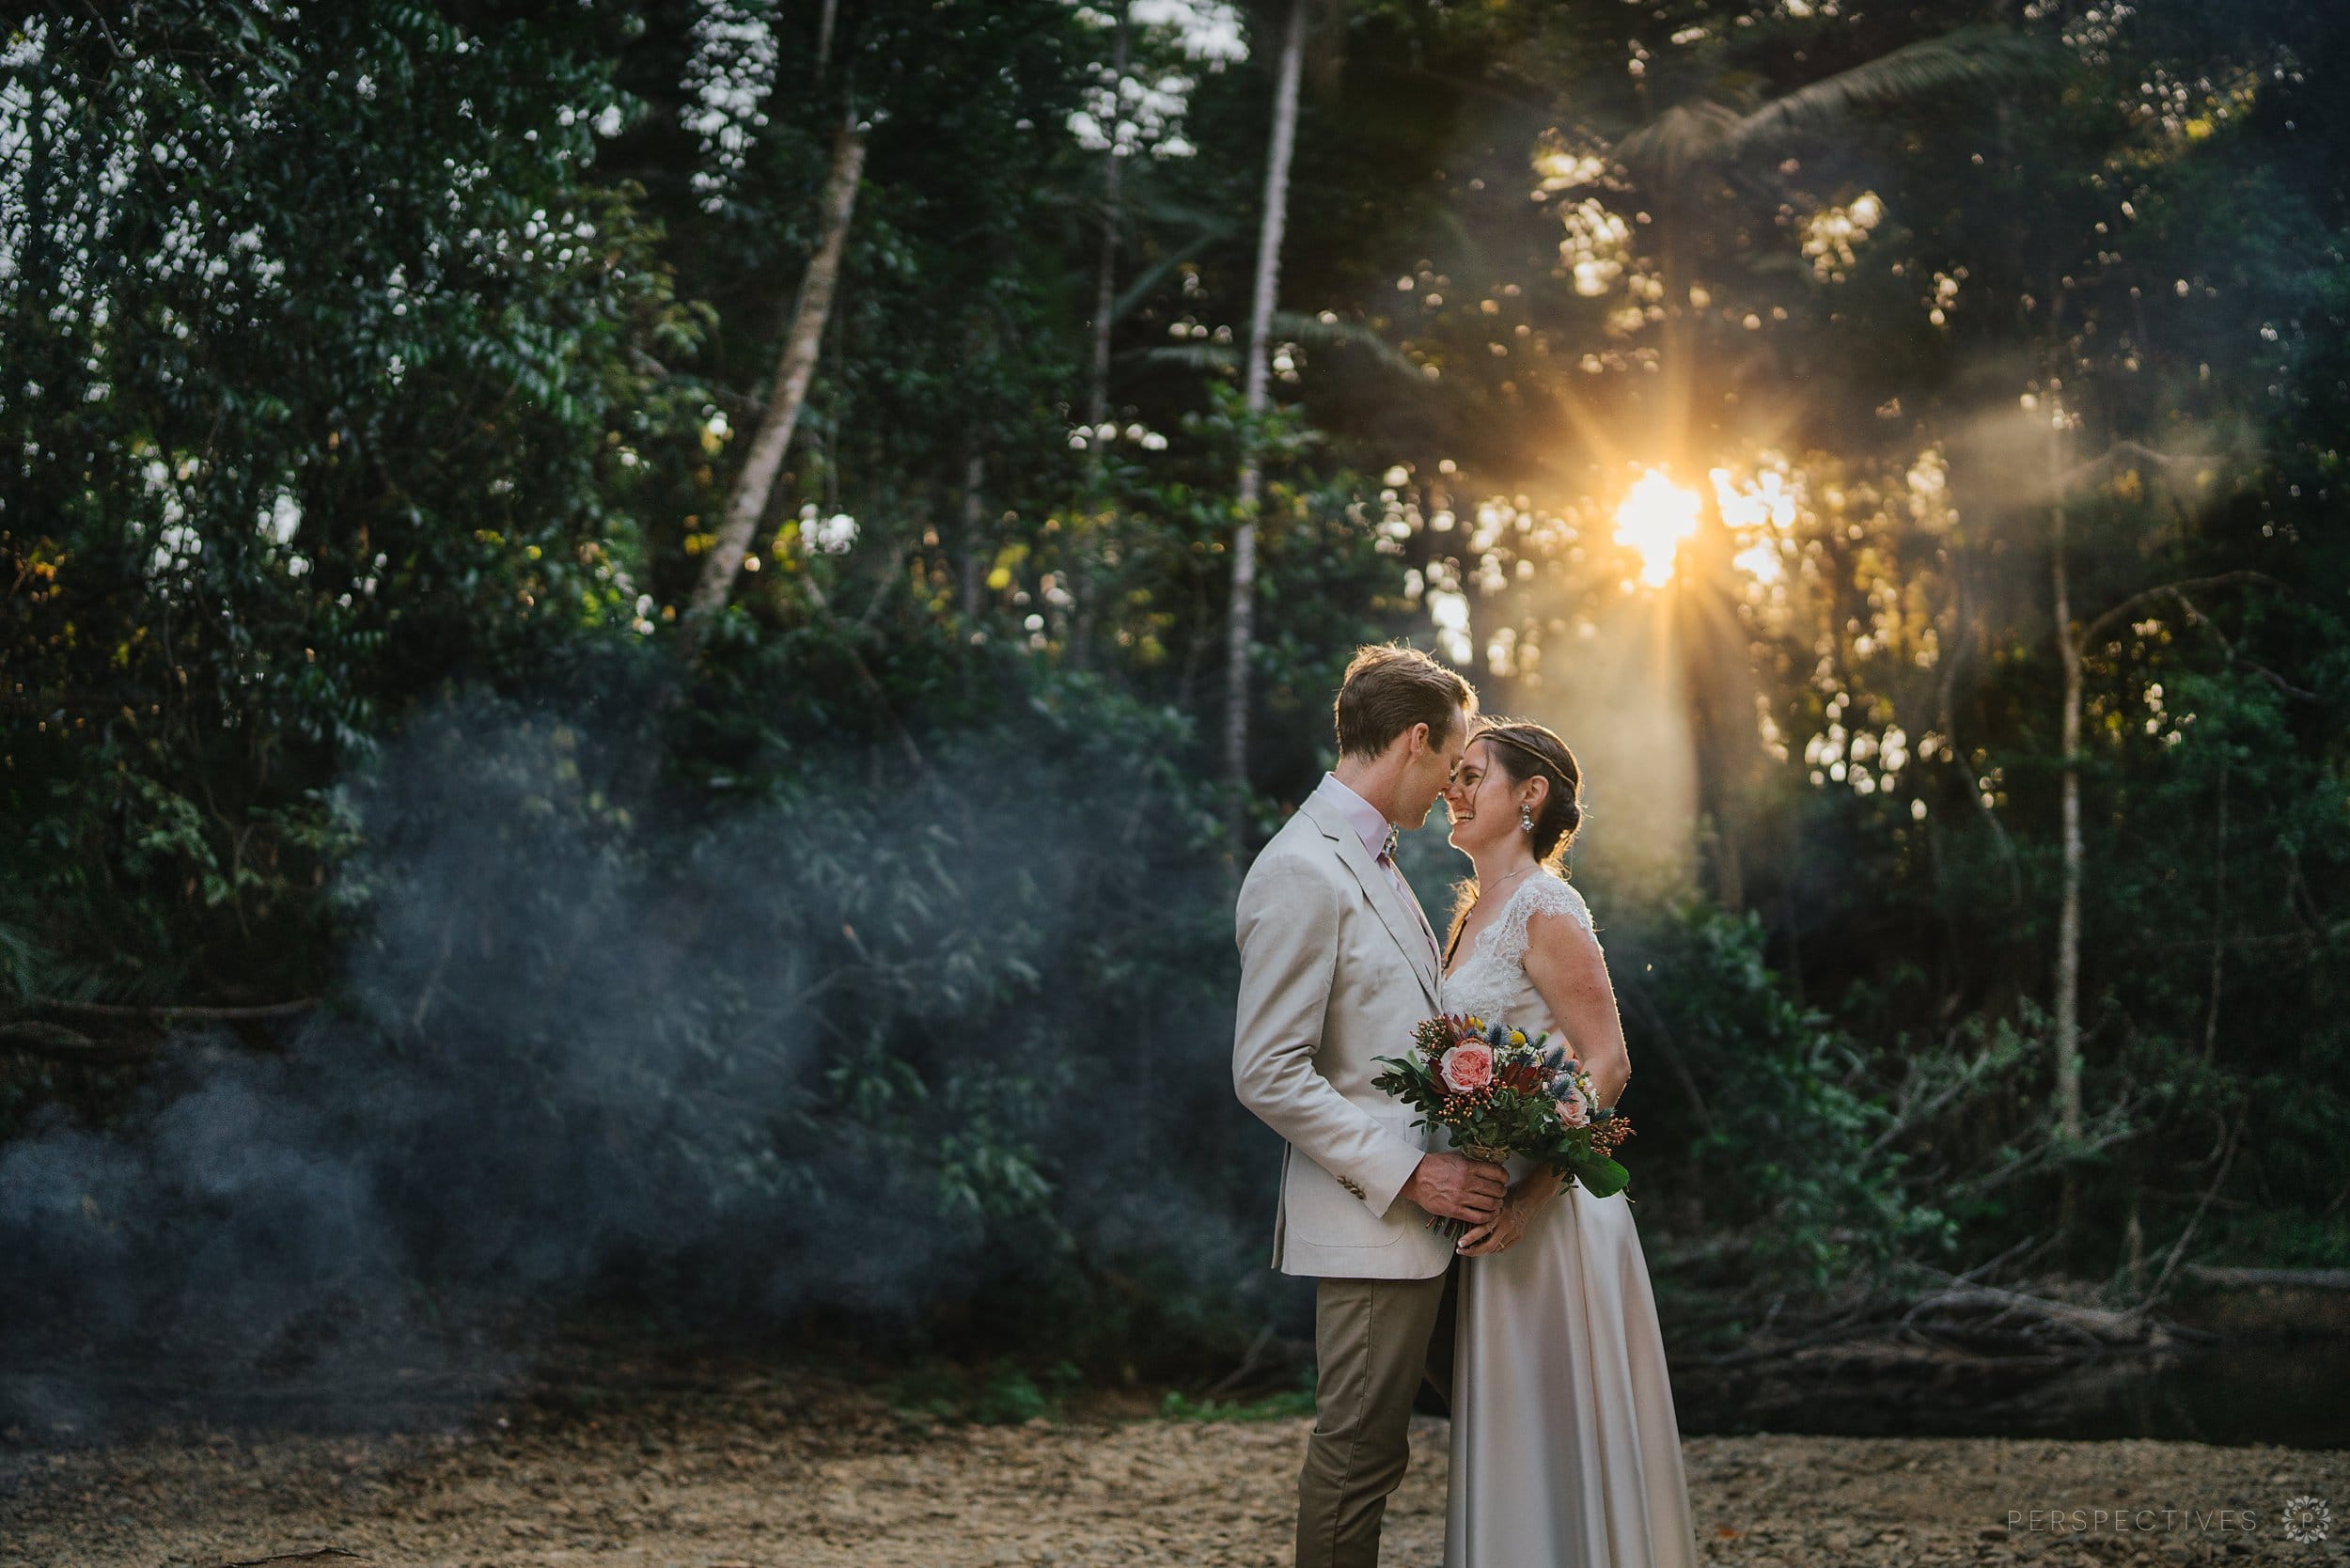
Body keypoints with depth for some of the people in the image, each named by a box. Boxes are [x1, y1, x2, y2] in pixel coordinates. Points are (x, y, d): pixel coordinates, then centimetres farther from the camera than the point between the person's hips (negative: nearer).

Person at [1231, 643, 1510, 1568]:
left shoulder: (1369, 858, 14)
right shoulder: (1302, 873, -17)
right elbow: (1268, 1076, -21)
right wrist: (1410, 1174, -21)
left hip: (1423, 1209, 10)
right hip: (1370, 1222, -10)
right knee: (1362, 1447, 0)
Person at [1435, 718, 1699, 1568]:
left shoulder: (1546, 910, -13)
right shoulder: (1475, 909, 13)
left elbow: (1606, 1066, -17)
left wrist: (1529, 1197, -23)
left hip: (1547, 1211, -9)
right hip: (1493, 1202, 9)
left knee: (1556, 1424, -2)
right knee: (1506, 1429, 13)